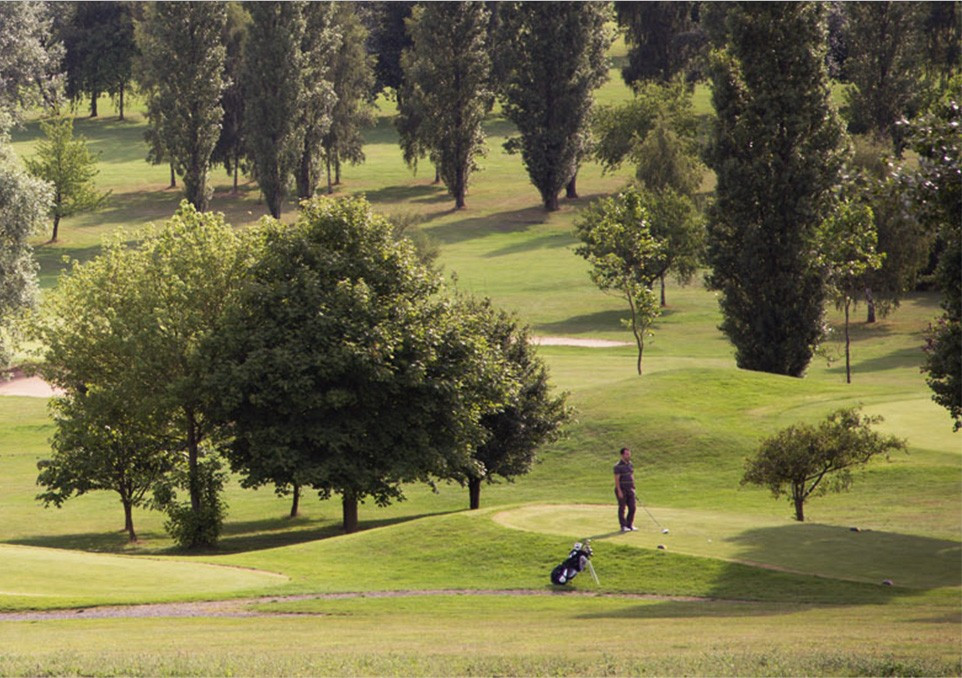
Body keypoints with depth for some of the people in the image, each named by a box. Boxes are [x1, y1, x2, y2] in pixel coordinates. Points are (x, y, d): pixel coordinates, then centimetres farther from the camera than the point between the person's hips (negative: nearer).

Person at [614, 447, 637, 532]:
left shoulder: (630, 464, 11)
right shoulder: (618, 466, -11)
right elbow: (617, 479, -14)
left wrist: (633, 488, 15)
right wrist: (619, 491, -19)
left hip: (630, 489, 7)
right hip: (621, 489, -7)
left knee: (632, 508, 3)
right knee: (622, 508, -1)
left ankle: (630, 525, 13)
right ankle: (623, 526, 4)